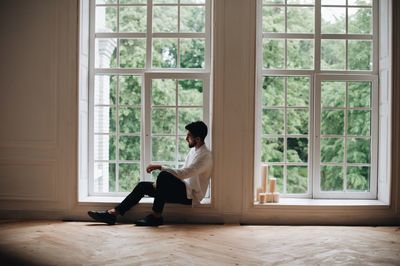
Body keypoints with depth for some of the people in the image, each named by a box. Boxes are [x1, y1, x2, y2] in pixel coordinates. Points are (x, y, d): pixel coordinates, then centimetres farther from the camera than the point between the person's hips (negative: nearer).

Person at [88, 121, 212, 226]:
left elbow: (184, 173, -28)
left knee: (164, 176, -33)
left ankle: (156, 216, -22)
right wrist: (160, 183, 6)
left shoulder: (205, 155, -17)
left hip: (191, 195, -9)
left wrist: (160, 167, -24)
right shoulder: (193, 151, 15)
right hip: (183, 189, 9)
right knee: (143, 185, -1)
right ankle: (113, 213, -4)